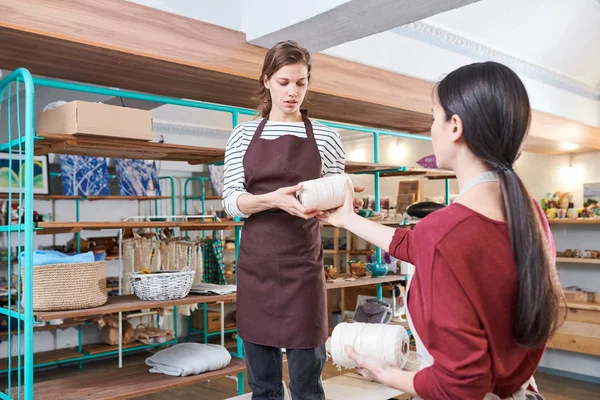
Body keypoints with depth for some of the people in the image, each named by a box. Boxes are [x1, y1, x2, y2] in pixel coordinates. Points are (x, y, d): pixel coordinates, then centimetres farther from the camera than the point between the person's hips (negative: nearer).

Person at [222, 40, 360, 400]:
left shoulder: (325, 137, 3)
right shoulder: (244, 135, 6)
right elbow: (231, 201, -2)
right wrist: (272, 199, -21)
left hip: (303, 265, -1)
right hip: (255, 264, 2)